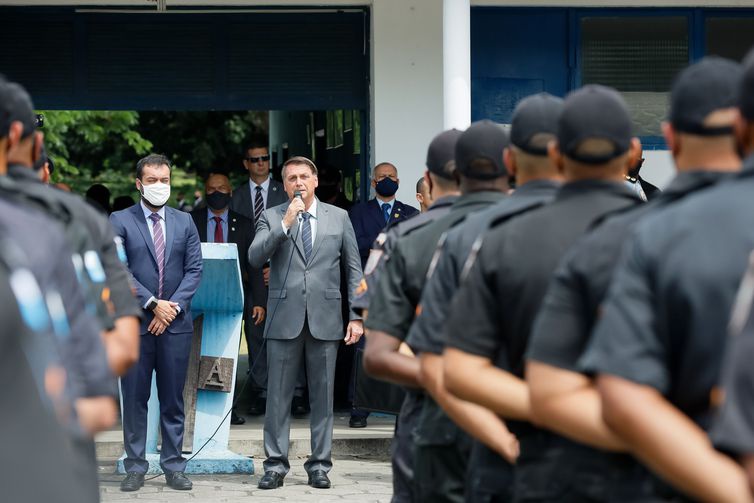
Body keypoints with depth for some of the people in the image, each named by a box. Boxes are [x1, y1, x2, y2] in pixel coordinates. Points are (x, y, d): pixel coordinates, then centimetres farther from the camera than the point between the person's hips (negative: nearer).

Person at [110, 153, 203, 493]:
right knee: (134, 398, 1)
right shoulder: (120, 222, 2)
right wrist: (152, 304, -12)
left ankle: (173, 467, 10)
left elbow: (194, 269, 5)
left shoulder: (184, 222, 11)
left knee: (173, 399, 5)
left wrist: (173, 306, -8)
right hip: (135, 323, -2)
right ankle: (135, 467, 7)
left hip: (176, 323, 2)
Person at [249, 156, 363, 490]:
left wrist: (356, 315, 2)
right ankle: (276, 465, 8)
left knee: (323, 396, 5)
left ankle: (319, 466, 12)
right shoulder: (271, 218, 6)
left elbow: (354, 269, 9)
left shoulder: (339, 217, 9)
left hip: (325, 319, 1)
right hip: (284, 318, -1)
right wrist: (285, 224, -16)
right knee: (278, 396, 1)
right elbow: (255, 258, -9)